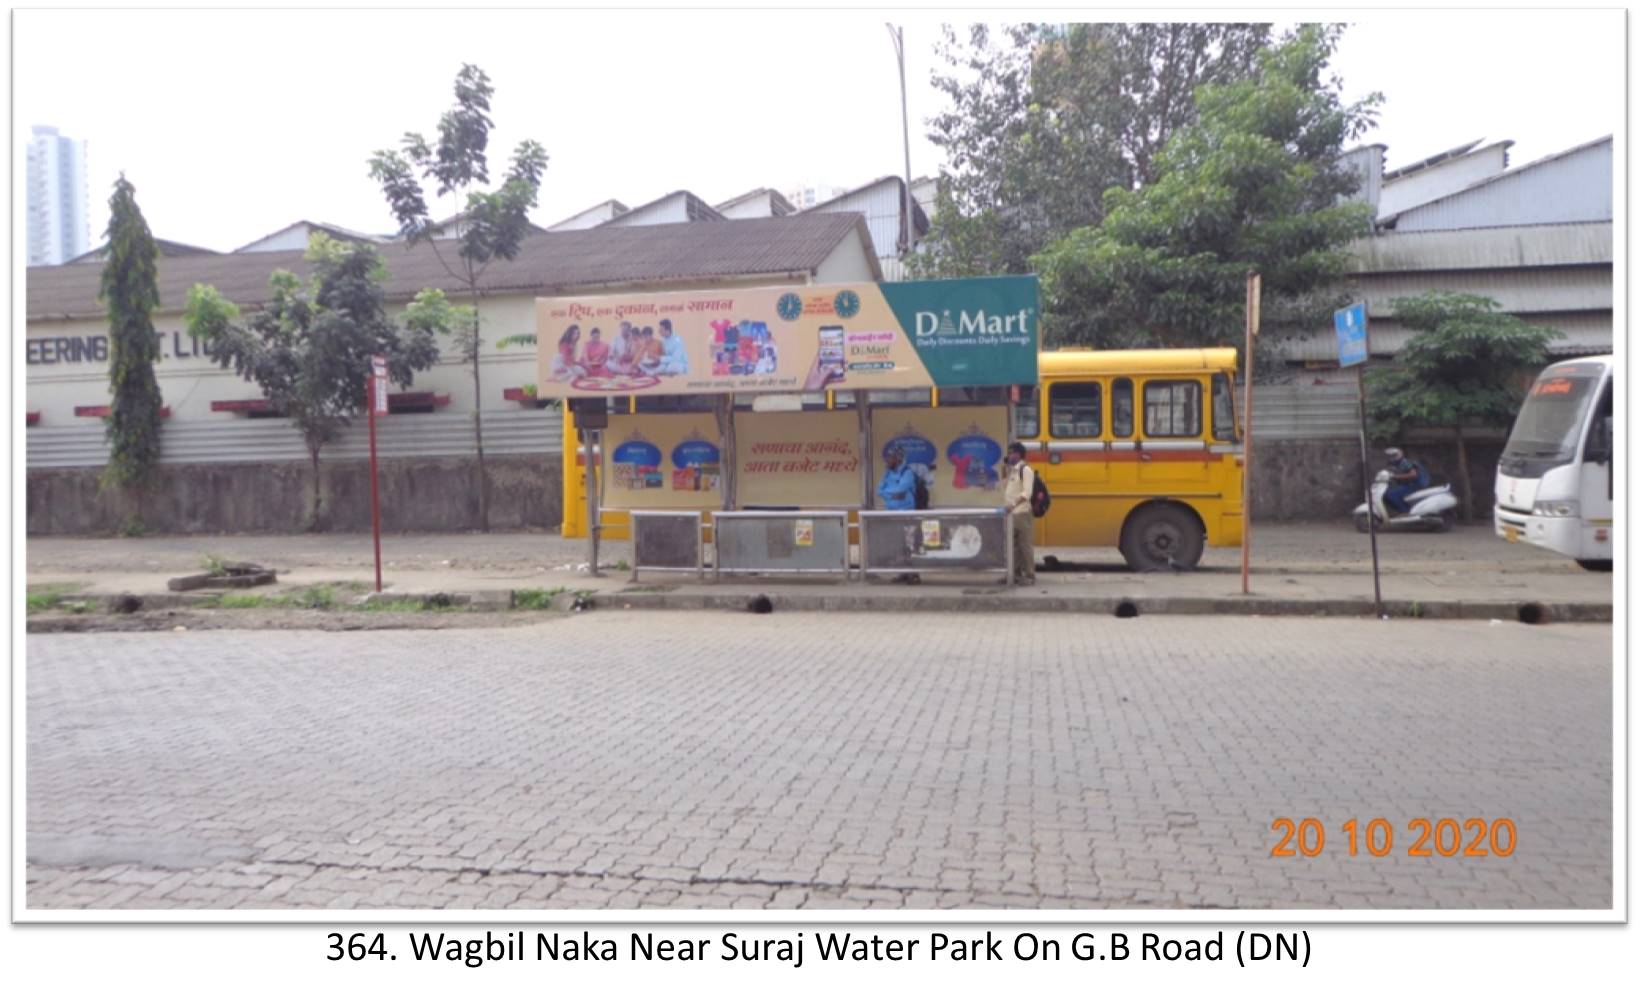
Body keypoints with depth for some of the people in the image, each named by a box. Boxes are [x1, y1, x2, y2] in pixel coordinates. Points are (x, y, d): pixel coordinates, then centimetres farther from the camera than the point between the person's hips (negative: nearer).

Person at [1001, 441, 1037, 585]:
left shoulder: (1025, 470, -9)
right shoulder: (1010, 470, 16)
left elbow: (1026, 492, -19)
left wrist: (1013, 504, -30)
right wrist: (1004, 505, 8)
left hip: (1022, 513, -8)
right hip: (1011, 514, 8)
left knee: (1025, 545, -3)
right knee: (1013, 545, 11)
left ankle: (1029, 576, 2)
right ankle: (1016, 574, 18)